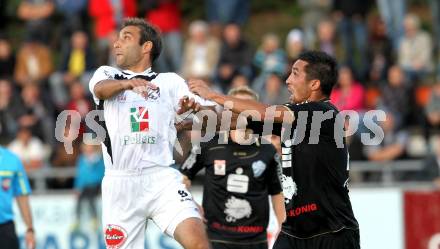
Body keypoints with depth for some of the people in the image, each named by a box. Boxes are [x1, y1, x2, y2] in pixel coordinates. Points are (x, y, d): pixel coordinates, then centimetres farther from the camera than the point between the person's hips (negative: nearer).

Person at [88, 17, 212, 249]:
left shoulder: (170, 81, 13)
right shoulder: (107, 74, 14)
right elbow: (101, 89, -11)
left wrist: (195, 106, -21)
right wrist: (128, 83, -34)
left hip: (162, 178, -1)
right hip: (119, 184, 1)